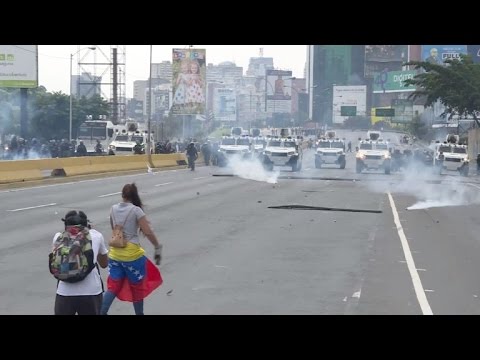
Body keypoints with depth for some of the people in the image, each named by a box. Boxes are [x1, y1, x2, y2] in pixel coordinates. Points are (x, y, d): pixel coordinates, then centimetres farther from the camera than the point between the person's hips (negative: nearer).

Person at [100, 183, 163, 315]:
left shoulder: (114, 209, 4)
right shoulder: (136, 210, -12)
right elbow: (148, 232, -15)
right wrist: (158, 248, -8)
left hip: (114, 254, 5)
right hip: (132, 254, -5)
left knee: (114, 286, 10)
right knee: (137, 287, 13)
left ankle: (101, 313, -4)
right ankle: (139, 313, 25)